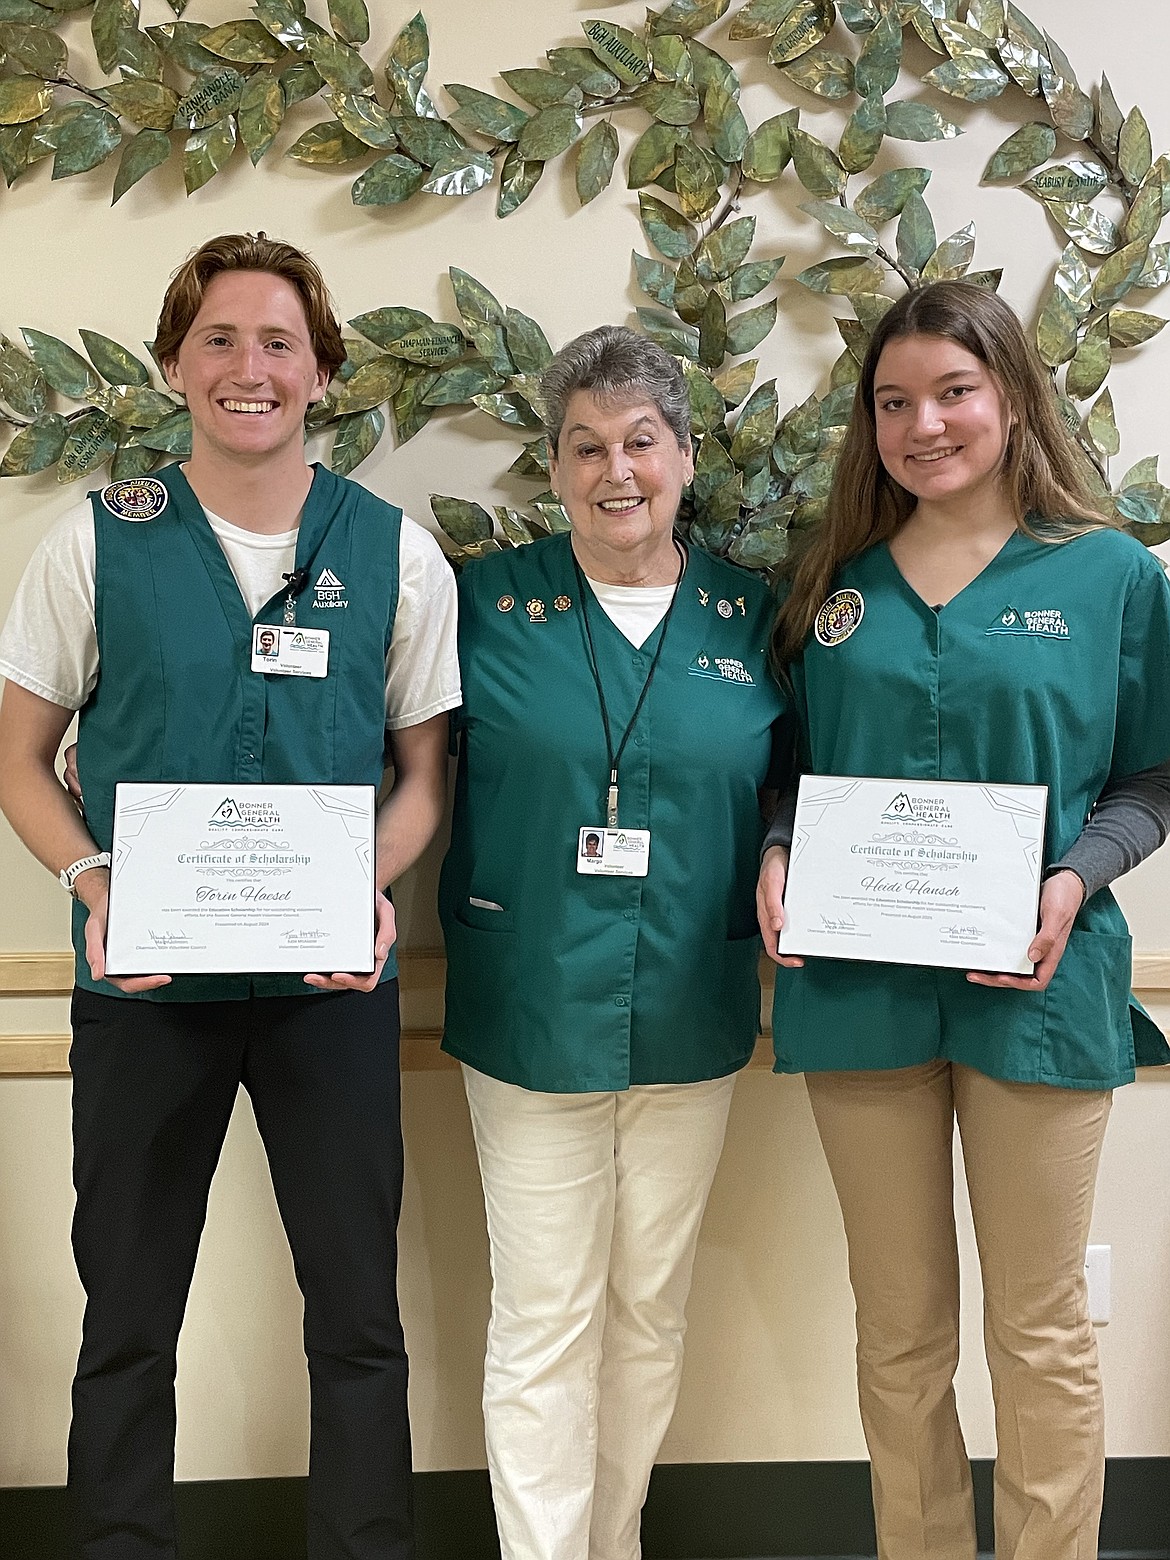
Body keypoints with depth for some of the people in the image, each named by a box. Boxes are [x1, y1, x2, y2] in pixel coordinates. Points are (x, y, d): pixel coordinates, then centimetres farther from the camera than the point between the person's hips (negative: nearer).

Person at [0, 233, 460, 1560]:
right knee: (128, 1316, 12)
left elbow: (425, 769, 6)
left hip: (333, 984, 1)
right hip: (144, 982, 0)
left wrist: (369, 883, -13)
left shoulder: (395, 551, 1)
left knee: (357, 1312, 10)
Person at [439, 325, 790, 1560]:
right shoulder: (489, 603, -2)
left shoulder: (750, 615, 4)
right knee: (543, 1320, 1)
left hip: (692, 1022, 3)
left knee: (651, 1309, 15)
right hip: (532, 1015, -2)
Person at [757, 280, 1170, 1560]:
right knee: (898, 1328, 13)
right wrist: (777, 855, -8)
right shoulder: (834, 581, 8)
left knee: (1039, 1329, 9)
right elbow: (794, 768, 12)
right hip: (859, 985, 2)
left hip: (1036, 987, -2)